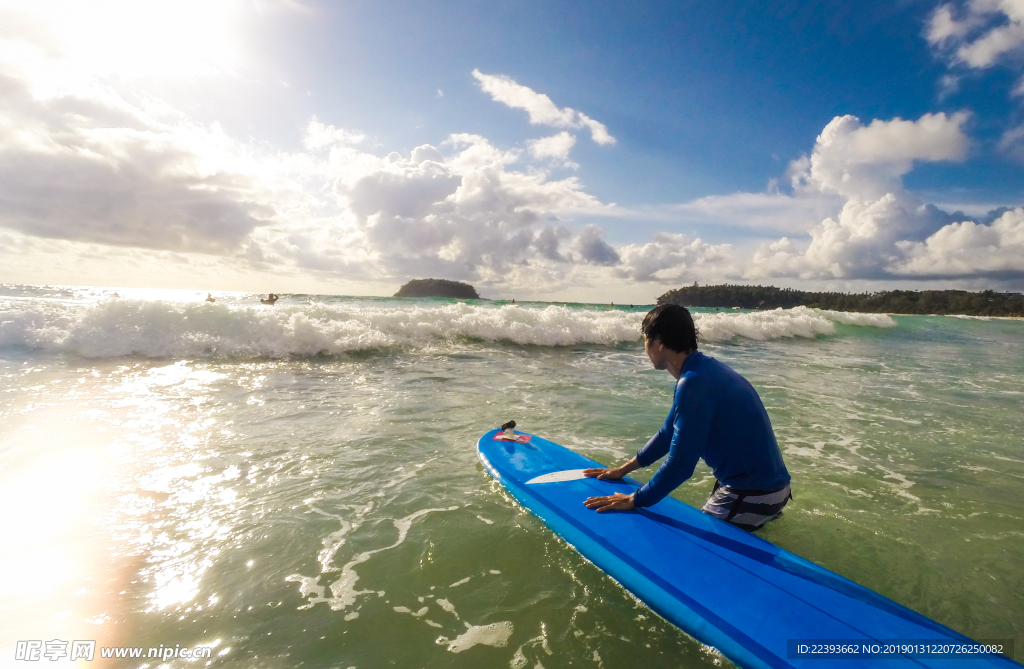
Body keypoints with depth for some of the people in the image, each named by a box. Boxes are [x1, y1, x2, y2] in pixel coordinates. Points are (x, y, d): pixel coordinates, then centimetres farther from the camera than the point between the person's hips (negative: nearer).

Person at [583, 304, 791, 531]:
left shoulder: (694, 382, -27)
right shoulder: (703, 368, 5)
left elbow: (680, 464, -26)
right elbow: (669, 433, 14)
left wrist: (634, 500, -14)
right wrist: (624, 469, 15)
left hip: (753, 493, -9)